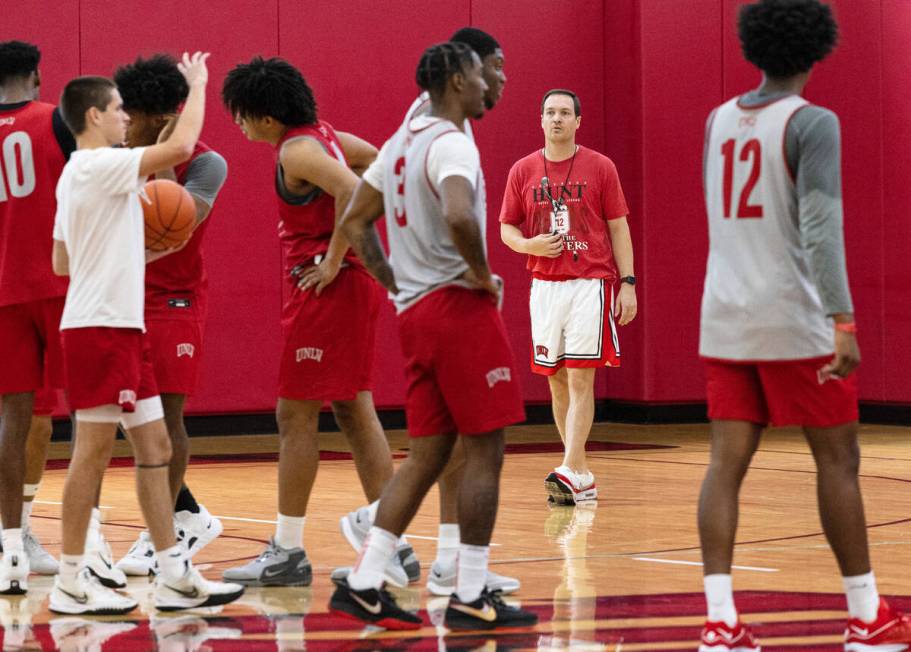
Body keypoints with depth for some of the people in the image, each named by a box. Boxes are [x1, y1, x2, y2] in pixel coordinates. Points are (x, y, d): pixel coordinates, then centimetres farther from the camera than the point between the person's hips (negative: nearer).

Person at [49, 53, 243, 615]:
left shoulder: (80, 173, 18)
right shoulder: (98, 165, -12)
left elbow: (63, 262, 21)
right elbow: (181, 146, -22)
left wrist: (145, 253, 18)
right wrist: (197, 84, -8)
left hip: (122, 327, 10)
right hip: (100, 328, -10)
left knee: (155, 446, 8)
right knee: (94, 451, -6)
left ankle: (174, 576, 9)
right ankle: (71, 581, 0)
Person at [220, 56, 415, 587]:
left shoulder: (296, 150, -16)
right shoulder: (321, 133, 12)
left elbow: (355, 190, -30)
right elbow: (380, 163, 23)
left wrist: (333, 260, -21)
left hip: (328, 287, -10)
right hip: (357, 283, 10)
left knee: (296, 416, -3)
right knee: (355, 413, 11)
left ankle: (287, 553, 2)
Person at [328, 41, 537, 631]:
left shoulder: (403, 141, 15)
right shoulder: (453, 142, -14)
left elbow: (356, 222, 20)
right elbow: (459, 216, -33)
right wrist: (484, 276, -17)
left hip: (416, 312, 9)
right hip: (460, 308, -9)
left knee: (427, 455, 12)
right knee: (484, 451, -1)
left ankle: (363, 585, 7)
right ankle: (471, 598, 1)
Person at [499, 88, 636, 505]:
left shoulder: (600, 167, 1)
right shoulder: (523, 171, 7)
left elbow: (618, 227, 2)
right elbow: (507, 229, 11)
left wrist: (628, 283, -4)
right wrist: (530, 245, -11)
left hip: (592, 283, -4)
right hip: (545, 284, 4)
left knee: (580, 379, -11)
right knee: (557, 381, 5)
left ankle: (570, 471, -18)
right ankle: (582, 477, 13)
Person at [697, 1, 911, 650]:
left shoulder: (719, 120, 10)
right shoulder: (812, 123, -11)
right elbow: (821, 227, -21)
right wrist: (843, 322, -25)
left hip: (725, 319, 6)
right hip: (793, 324, -6)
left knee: (727, 461, 2)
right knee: (838, 459, 6)